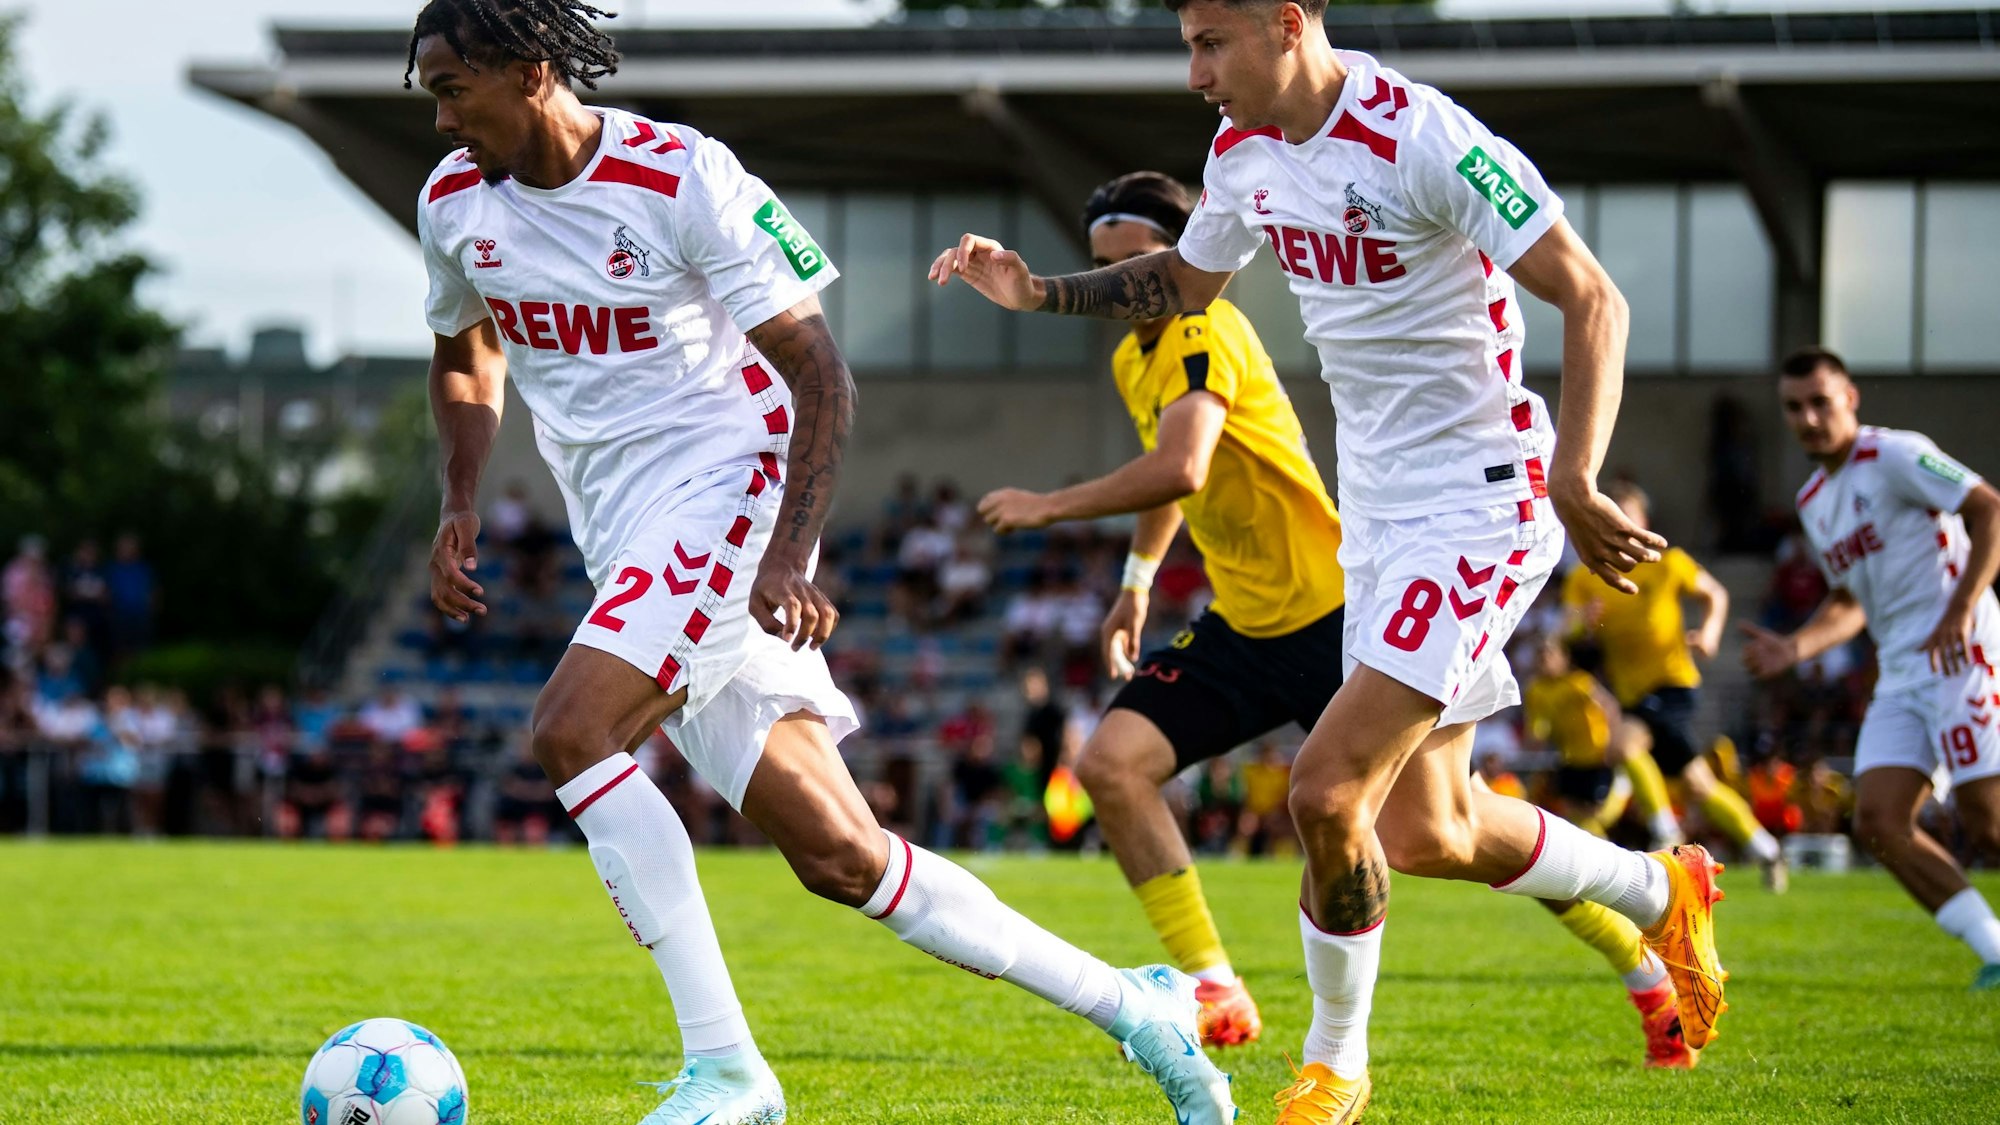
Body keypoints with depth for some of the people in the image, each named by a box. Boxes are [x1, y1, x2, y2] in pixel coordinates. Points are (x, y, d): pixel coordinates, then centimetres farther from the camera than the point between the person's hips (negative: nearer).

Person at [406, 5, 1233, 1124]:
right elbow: (468, 355, 24)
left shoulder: (686, 178, -15)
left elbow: (821, 375, -13)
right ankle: (1133, 1005, 12)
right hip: (628, 549, 7)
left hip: (729, 496, -7)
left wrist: (788, 559, -23)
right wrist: (460, 506, 8)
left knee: (568, 733, -26)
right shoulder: (456, 203, 5)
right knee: (837, 855, 2)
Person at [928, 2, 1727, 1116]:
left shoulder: (1425, 141, -21)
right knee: (1424, 834, 10)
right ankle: (1663, 891, 35)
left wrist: (1573, 481, -32)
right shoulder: (1245, 151, 4)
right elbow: (1185, 283, 24)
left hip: (1479, 504, -8)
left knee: (1329, 790, -15)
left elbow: (1594, 300, -21)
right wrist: (1037, 290, 9)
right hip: (1378, 515, 8)